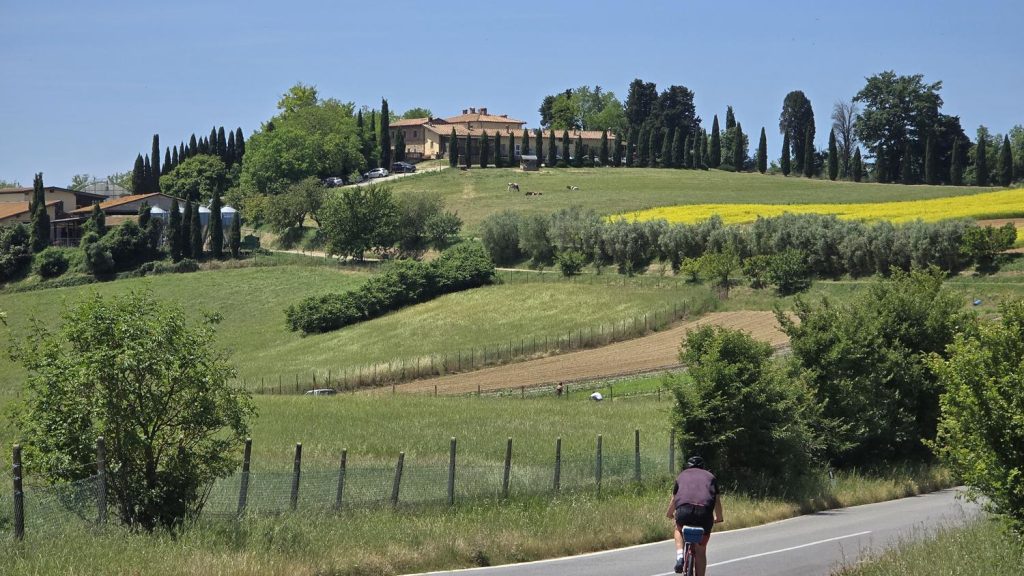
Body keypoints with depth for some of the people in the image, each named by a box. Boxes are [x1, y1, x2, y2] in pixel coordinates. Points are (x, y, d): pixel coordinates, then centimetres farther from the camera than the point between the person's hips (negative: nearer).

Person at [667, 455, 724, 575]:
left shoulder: (682, 475, 29)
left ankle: (680, 557, 10)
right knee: (701, 550, 15)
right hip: (704, 511, 0)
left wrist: (669, 514, 56)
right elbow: (717, 500, 30)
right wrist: (719, 518, 47)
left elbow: (674, 499, 37)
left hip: (684, 509, 0)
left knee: (678, 530, 33)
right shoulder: (710, 476, 28)